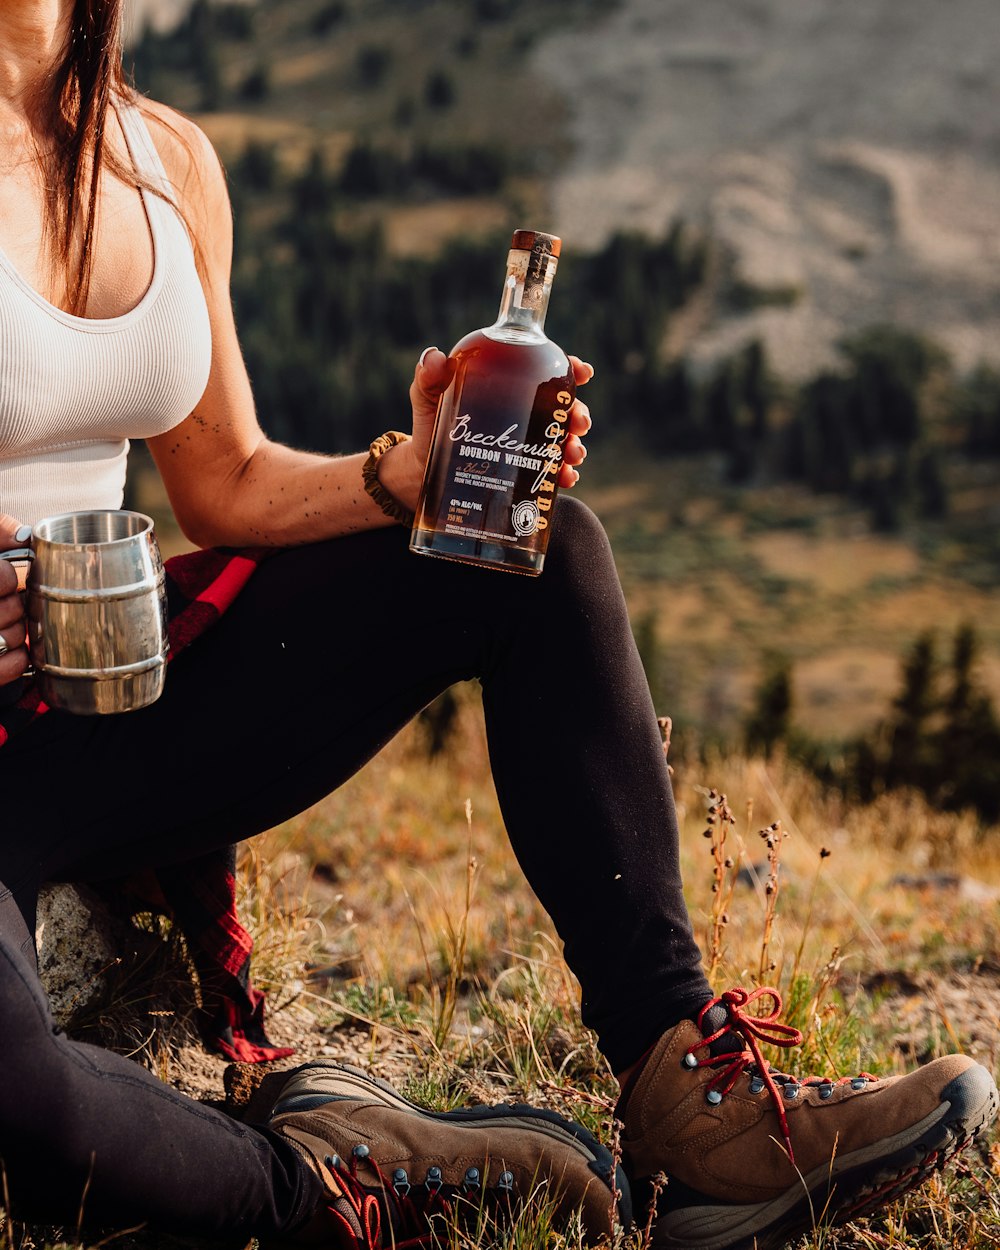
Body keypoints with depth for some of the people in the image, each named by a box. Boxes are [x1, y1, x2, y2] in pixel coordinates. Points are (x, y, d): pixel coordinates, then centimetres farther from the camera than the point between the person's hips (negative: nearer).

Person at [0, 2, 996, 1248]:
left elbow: (229, 482, 14)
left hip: (106, 702, 7)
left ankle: (691, 1101, -8)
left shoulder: (166, 161, 8)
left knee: (542, 547, -3)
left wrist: (407, 475, -5)